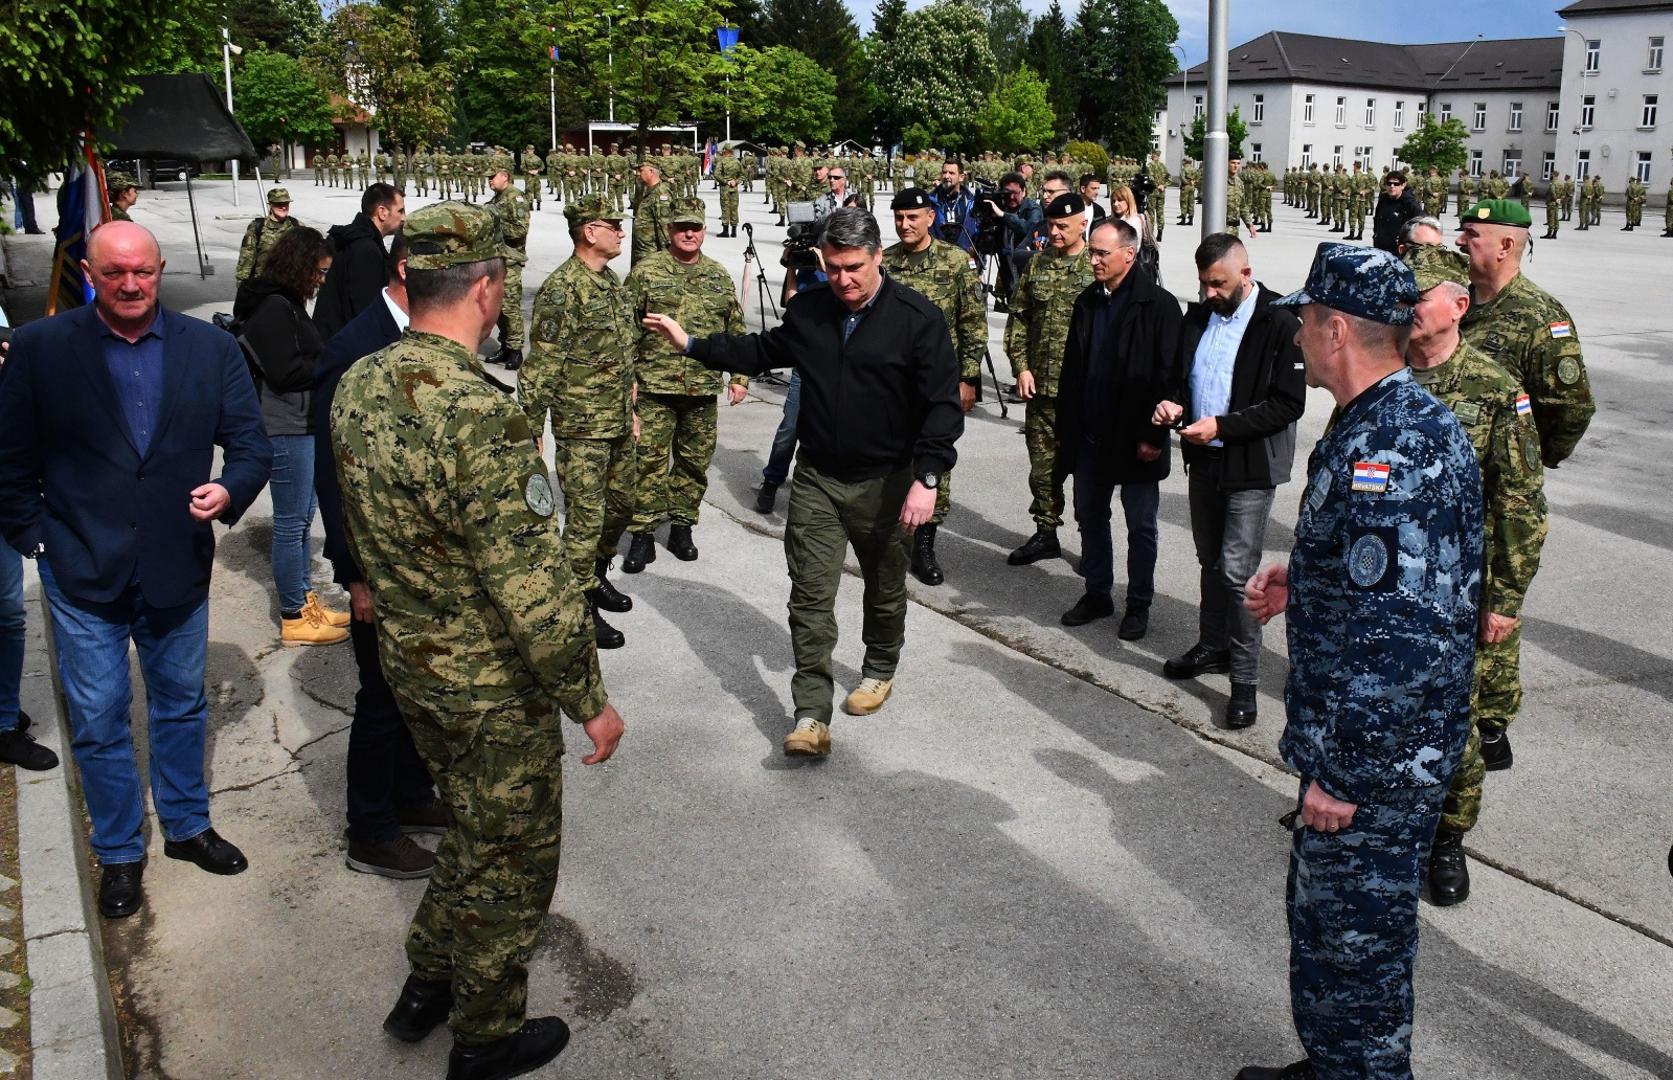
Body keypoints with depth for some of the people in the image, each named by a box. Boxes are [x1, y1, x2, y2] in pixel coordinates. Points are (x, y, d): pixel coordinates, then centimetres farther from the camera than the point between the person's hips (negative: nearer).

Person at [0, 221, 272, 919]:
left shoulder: (210, 349, -2)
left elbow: (251, 444, -2)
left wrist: (230, 491, -21)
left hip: (179, 568, 2)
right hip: (82, 574, -2)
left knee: (181, 705, 18)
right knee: (99, 719, 8)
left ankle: (186, 826, 38)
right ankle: (119, 853, 27)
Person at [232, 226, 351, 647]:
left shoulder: (286, 303, 14)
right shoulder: (273, 307, -16)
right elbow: (284, 372, -20)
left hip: (299, 425, 10)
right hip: (285, 428, -10)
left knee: (301, 517, 18)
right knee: (291, 522, -2)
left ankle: (304, 599, 29)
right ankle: (294, 618, 7)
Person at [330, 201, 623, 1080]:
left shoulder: (357, 386, -3)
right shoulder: (479, 415, -30)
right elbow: (533, 588, -28)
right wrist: (590, 699, -17)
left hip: (407, 664, 8)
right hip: (493, 685, -8)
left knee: (475, 829, 28)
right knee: (511, 859, 14)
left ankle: (426, 986, 42)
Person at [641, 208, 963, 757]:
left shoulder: (918, 319, -13)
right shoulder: (808, 309, 1)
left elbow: (942, 404, -14)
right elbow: (764, 350, 20)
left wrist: (926, 479, -22)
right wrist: (692, 344, 16)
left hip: (885, 482, -3)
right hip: (816, 479, 3)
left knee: (885, 588, 16)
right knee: (811, 593, -3)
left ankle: (880, 671, 43)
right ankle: (811, 716, 0)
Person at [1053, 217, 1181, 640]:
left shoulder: (1158, 305, -11)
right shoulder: (1086, 302, 8)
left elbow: (1167, 377, -13)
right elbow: (1071, 370, 12)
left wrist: (1154, 435, -17)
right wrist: (1065, 429, 9)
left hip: (1135, 440, -6)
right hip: (1089, 437, 6)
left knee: (1140, 526, 7)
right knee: (1089, 517, 15)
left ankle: (1139, 604, 20)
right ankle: (1097, 593, 29)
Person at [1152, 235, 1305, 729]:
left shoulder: (1279, 322, -13)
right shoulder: (1198, 316, 8)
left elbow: (1289, 403, -16)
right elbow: (1181, 375, 19)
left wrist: (1222, 425, -23)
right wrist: (1173, 402, -3)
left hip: (1251, 465, -7)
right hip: (1204, 457, 7)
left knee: (1236, 570, -8)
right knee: (1211, 561, 18)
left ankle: (1244, 678, 2)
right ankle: (1213, 646, 34)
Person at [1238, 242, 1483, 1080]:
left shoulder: (1388, 453, -26)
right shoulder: (1411, 423, 9)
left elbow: (1398, 638, -30)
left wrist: (1342, 773, -24)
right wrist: (1303, 585, 12)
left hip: (1373, 760, -11)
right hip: (1381, 744, 11)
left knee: (1351, 941, 5)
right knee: (1327, 913, 25)